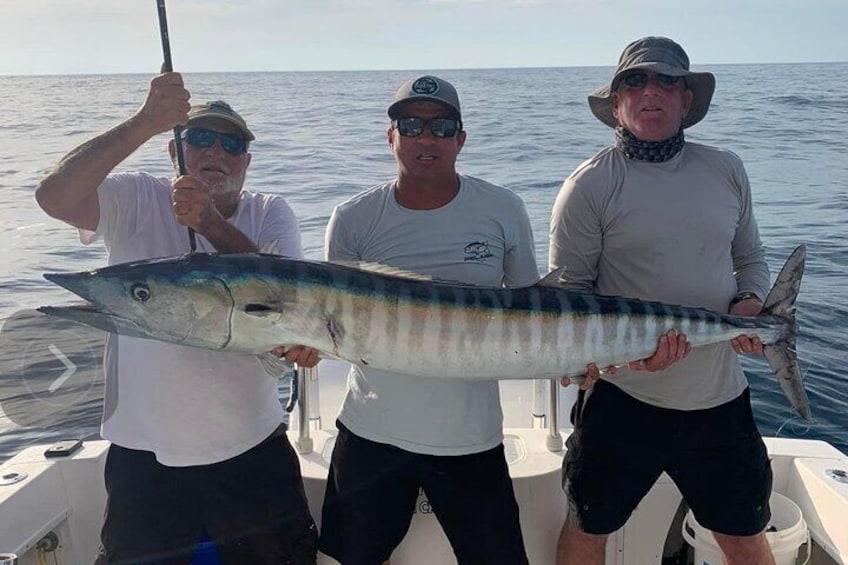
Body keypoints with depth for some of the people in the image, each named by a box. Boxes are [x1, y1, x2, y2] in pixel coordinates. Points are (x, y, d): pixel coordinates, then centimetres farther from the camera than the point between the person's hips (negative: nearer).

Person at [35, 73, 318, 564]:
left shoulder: (270, 214, 0)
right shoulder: (138, 201, -5)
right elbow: (55, 196, -25)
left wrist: (213, 225, -29)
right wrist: (146, 122, -32)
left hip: (254, 452, 2)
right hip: (144, 456, -1)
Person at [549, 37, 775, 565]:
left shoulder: (727, 170, 4)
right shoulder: (589, 186, -10)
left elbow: (752, 258, 15)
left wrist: (750, 301, -6)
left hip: (720, 399, 4)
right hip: (622, 397, -3)